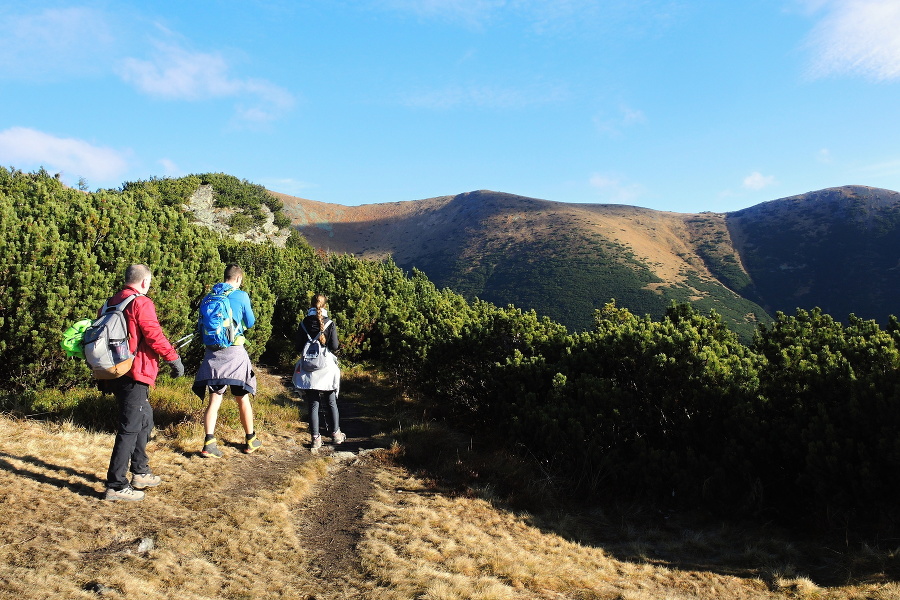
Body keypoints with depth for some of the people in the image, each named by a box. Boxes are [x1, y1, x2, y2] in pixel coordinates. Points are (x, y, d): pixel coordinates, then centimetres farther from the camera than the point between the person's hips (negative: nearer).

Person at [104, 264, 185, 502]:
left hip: (115, 373, 9)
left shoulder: (110, 303, 13)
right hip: (134, 375, -9)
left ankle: (140, 473, 30)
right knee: (130, 428, -4)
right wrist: (174, 359, -8)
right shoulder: (141, 303, -12)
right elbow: (154, 336, -18)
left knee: (144, 420, 22)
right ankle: (116, 485, -1)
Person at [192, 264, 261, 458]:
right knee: (243, 398, 10)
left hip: (212, 352, 3)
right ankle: (250, 440, 22)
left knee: (214, 399, 5)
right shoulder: (241, 295, -6)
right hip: (234, 352, -3)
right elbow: (250, 322, 5)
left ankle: (209, 443, -6)